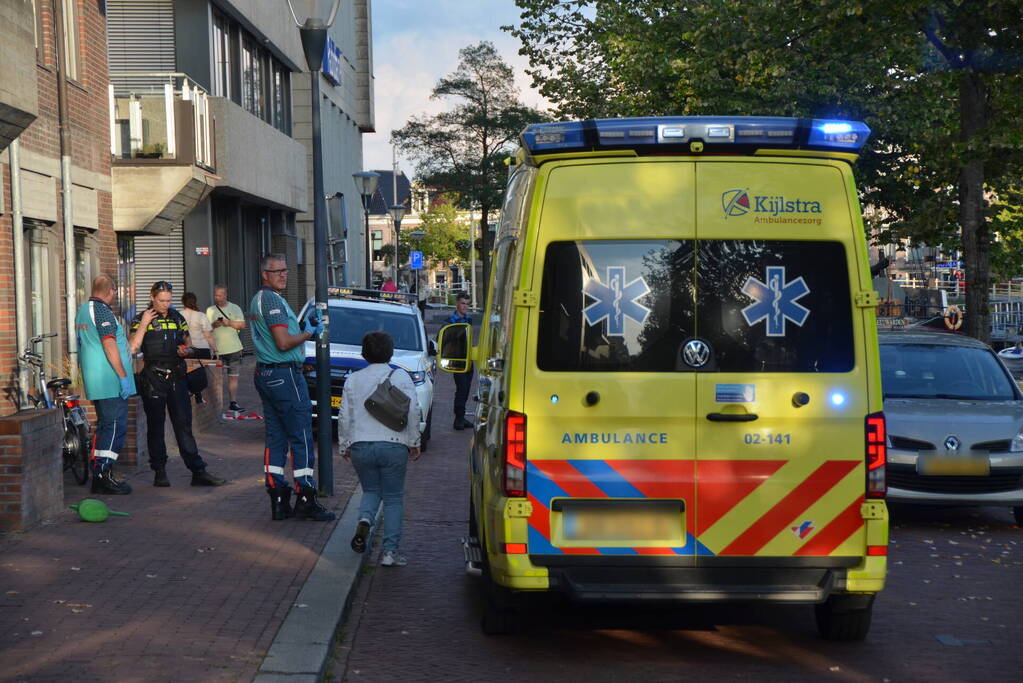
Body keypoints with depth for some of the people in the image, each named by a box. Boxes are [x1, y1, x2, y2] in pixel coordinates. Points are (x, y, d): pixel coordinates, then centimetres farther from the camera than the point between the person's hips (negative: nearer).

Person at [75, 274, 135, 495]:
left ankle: (98, 476, 15)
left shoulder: (82, 310, 16)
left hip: (94, 381, 10)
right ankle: (104, 475, -10)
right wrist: (123, 376, -18)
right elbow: (109, 345, -20)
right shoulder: (103, 311, -13)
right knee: (115, 426, -7)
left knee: (104, 425, 14)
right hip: (110, 380, -10)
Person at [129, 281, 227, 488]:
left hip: (177, 377, 2)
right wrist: (144, 324, -14)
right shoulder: (142, 319, 2)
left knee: (184, 425, -1)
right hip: (153, 379, -2)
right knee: (155, 426, 4)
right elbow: (133, 348, -10)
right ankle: (160, 473, 12)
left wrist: (186, 351, -2)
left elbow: (188, 344, 20)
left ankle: (198, 472, -4)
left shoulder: (177, 318, 13)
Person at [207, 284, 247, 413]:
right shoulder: (210, 310, 9)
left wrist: (230, 323, -16)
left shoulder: (235, 308, 6)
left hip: (233, 349, 0)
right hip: (217, 350, 0)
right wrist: (214, 325, -13)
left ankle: (233, 402, 1)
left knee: (233, 377, -1)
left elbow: (242, 325, 0)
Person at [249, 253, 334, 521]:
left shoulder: (257, 299, 18)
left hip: (265, 375, 10)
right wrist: (309, 333, -5)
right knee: (302, 438, -5)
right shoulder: (273, 299, -15)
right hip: (285, 374, -10)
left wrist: (303, 326, 12)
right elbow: (283, 343, -21)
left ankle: (278, 500, 10)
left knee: (275, 438, 9)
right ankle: (305, 501, -3)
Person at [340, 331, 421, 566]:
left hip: (360, 445, 2)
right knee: (393, 498, 6)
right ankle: (390, 551, -2)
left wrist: (345, 446, 17)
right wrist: (414, 442, 5)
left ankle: (364, 520, -10)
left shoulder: (353, 380, 7)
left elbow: (345, 417, 8)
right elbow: (413, 411, -3)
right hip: (393, 445, -2)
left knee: (371, 490, 21)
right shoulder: (401, 377, 2)